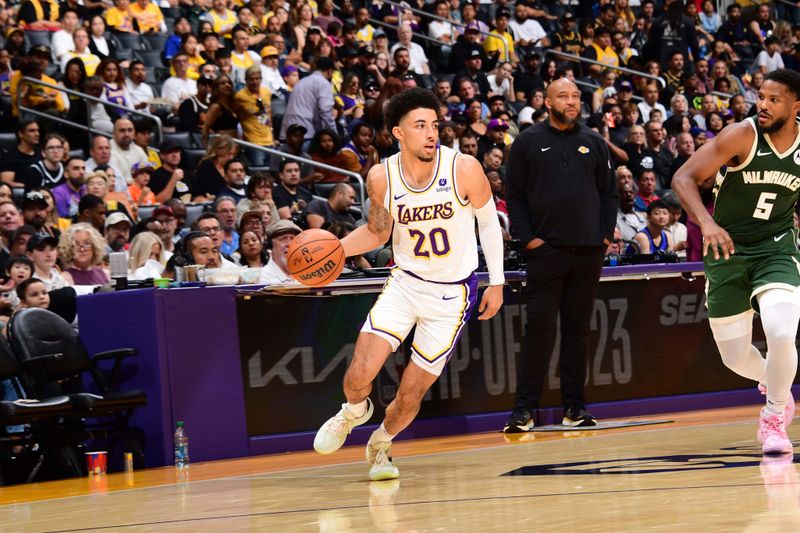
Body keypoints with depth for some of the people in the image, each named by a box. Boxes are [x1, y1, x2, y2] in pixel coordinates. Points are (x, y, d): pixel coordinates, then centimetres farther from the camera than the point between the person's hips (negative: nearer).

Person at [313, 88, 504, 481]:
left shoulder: (464, 169, -17)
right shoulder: (381, 178, -10)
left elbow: (489, 222, -1)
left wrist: (497, 283, 0)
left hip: (453, 294, -1)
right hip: (405, 283, 1)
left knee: (411, 394, 0)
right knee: (360, 372, -15)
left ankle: (381, 444, 33)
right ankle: (354, 412, 23)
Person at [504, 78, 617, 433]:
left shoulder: (593, 142, 12)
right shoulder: (528, 142, 4)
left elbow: (609, 192, 14)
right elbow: (514, 196, 2)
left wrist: (606, 235, 2)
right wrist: (527, 237, -7)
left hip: (588, 252, 3)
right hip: (546, 249, -3)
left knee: (577, 329, 7)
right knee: (539, 327, -7)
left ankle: (574, 406, 12)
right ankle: (524, 409, -4)